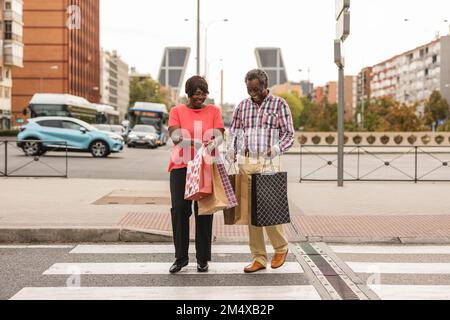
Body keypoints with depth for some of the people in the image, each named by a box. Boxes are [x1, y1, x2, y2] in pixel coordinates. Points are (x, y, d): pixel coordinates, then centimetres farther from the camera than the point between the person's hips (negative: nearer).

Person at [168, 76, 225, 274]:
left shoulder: (214, 111, 10)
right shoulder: (177, 111, 8)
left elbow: (219, 135, -2)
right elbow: (174, 135, -7)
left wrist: (213, 143, -26)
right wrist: (191, 141, -28)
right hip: (181, 167, 0)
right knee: (179, 209, -9)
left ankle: (203, 258, 8)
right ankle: (181, 257, 1)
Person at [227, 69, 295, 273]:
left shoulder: (279, 105, 3)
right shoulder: (243, 106, 14)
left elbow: (289, 134, 1)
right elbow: (234, 131, 16)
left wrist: (275, 149, -16)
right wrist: (231, 151, -1)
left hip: (268, 163, -4)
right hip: (245, 163, 4)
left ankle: (281, 247, 18)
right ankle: (259, 258, 11)